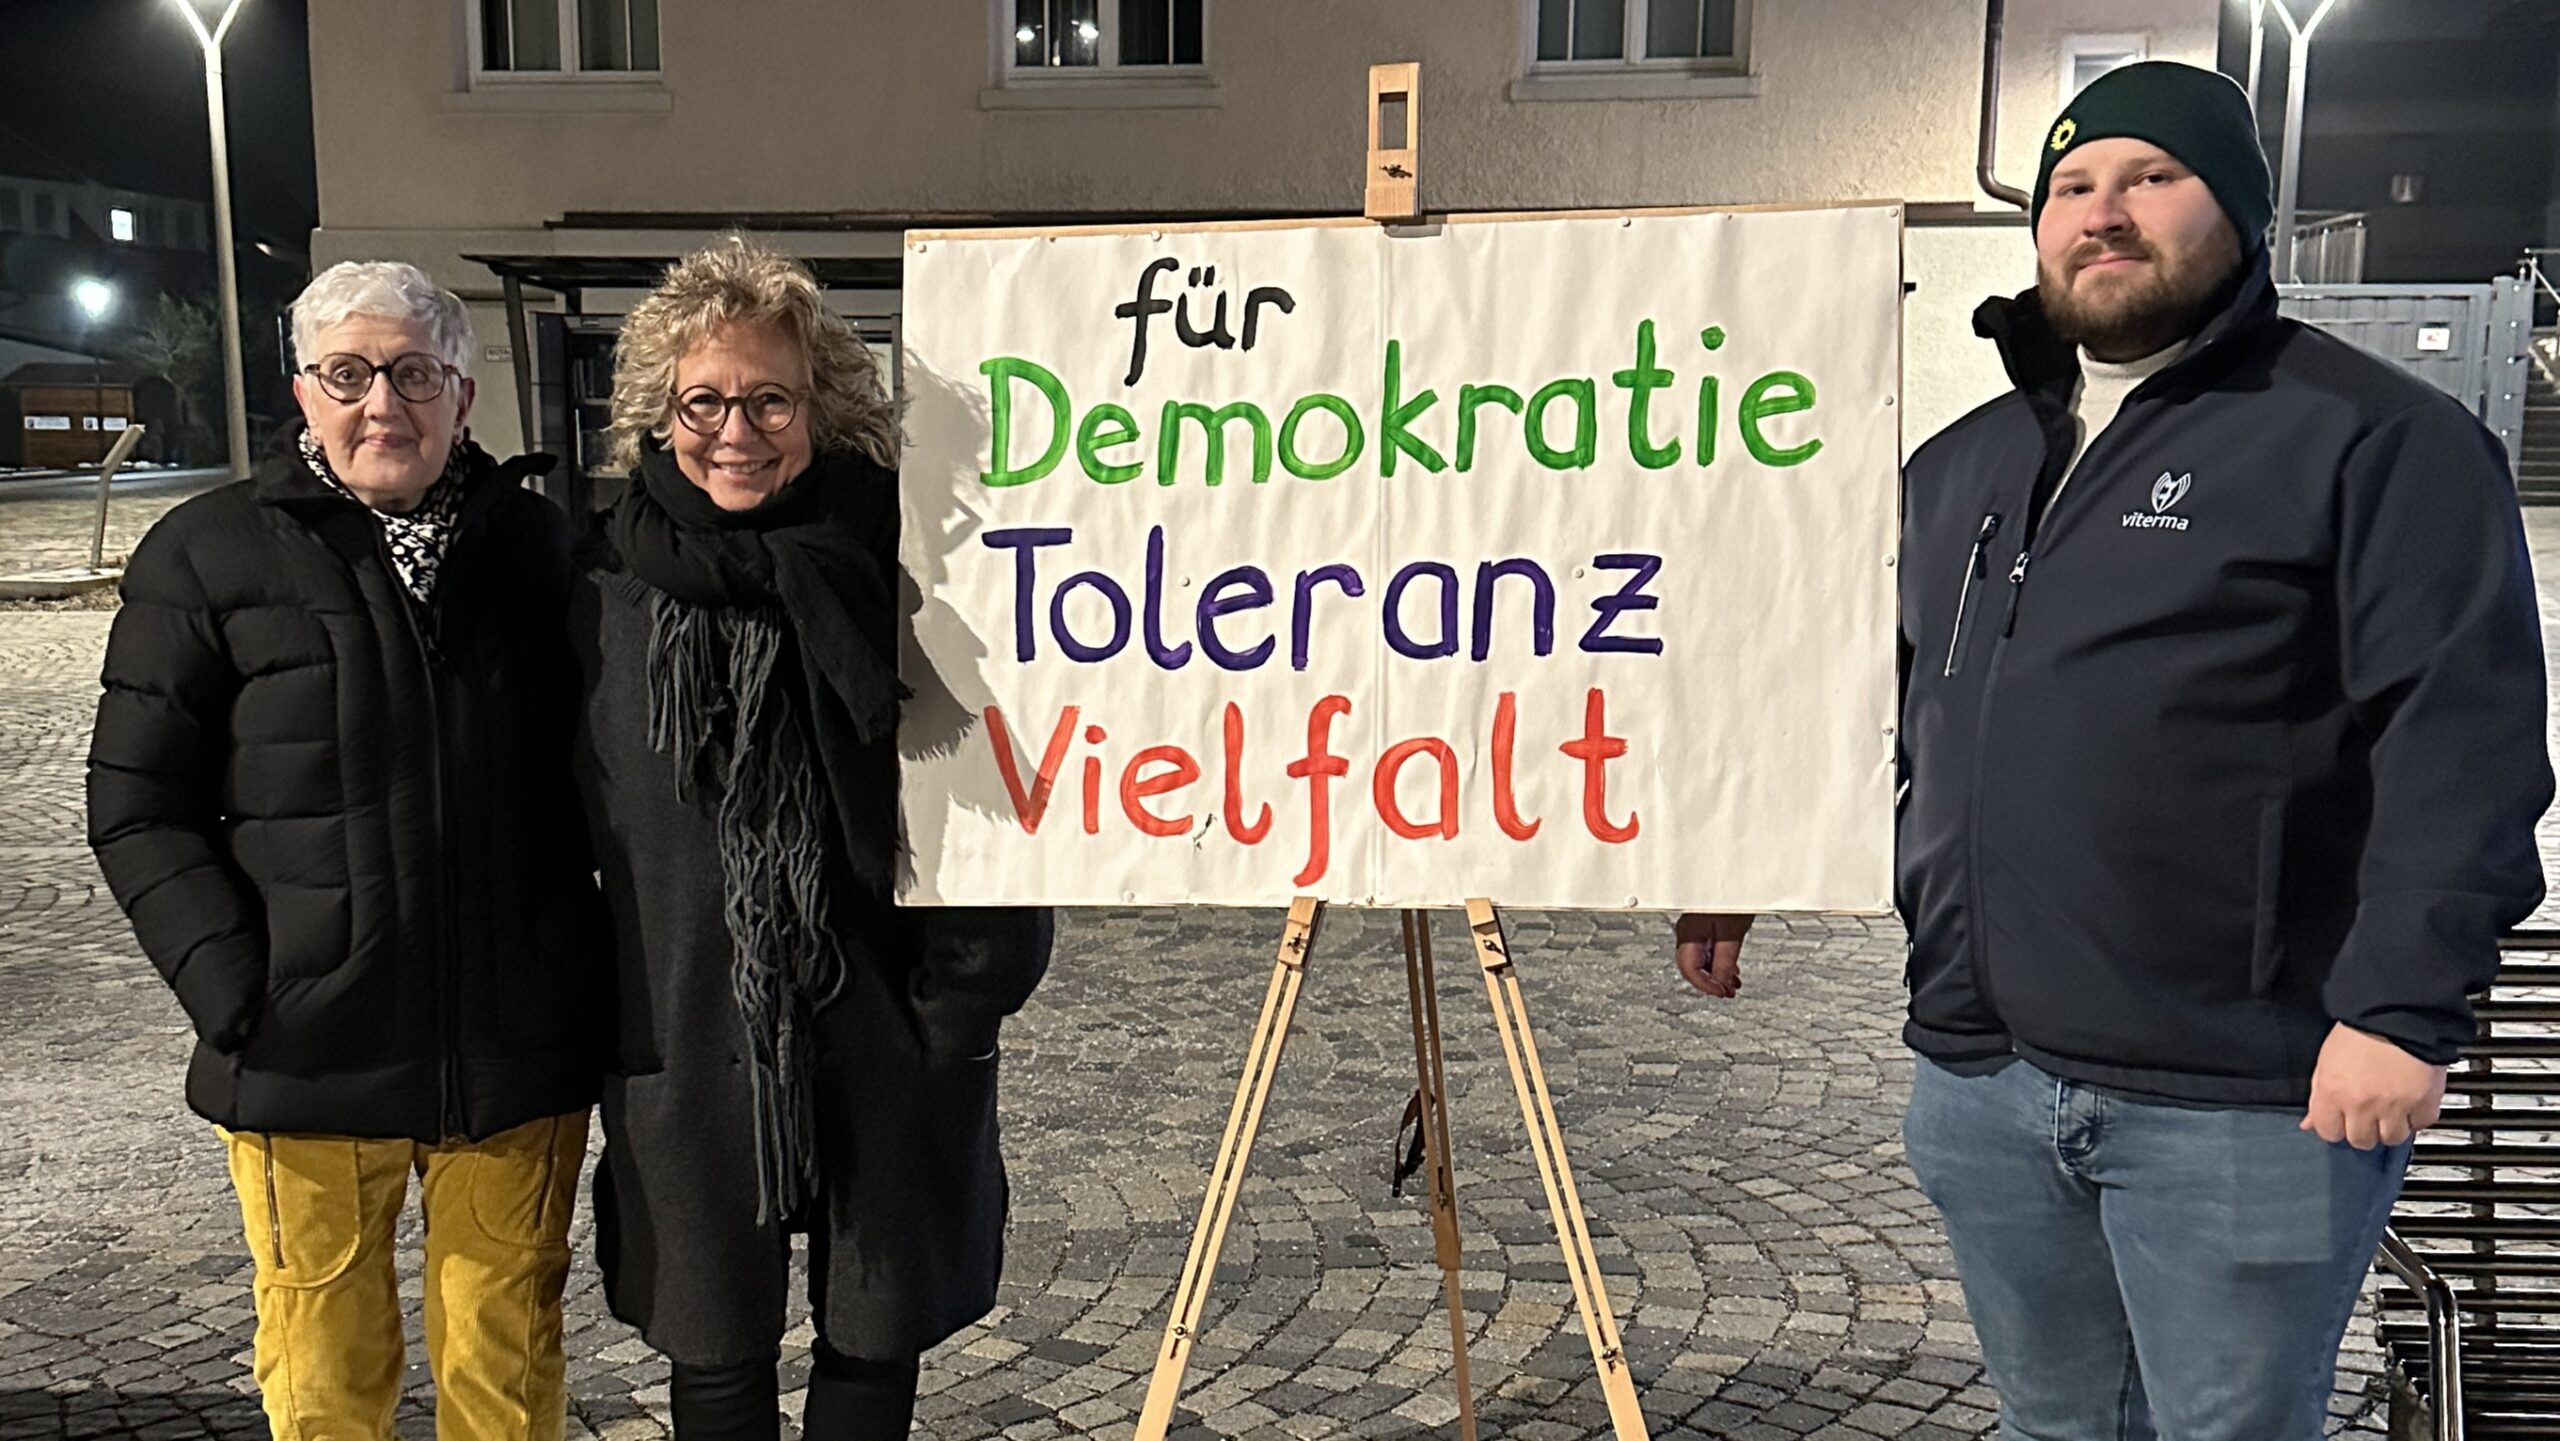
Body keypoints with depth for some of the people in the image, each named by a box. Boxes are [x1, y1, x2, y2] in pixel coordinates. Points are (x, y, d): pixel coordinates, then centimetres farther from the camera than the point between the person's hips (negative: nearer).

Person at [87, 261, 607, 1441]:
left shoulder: (535, 544, 7)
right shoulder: (208, 556, 0)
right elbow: (138, 804, 0)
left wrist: (598, 973, 4)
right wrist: (232, 987, -11)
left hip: (519, 1049, 2)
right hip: (310, 1058, -1)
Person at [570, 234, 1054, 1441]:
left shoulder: (900, 569, -9)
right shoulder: (613, 586, -2)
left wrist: (966, 998, -10)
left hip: (887, 1042, -1)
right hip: (684, 1039, 2)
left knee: (874, 1342, 17)